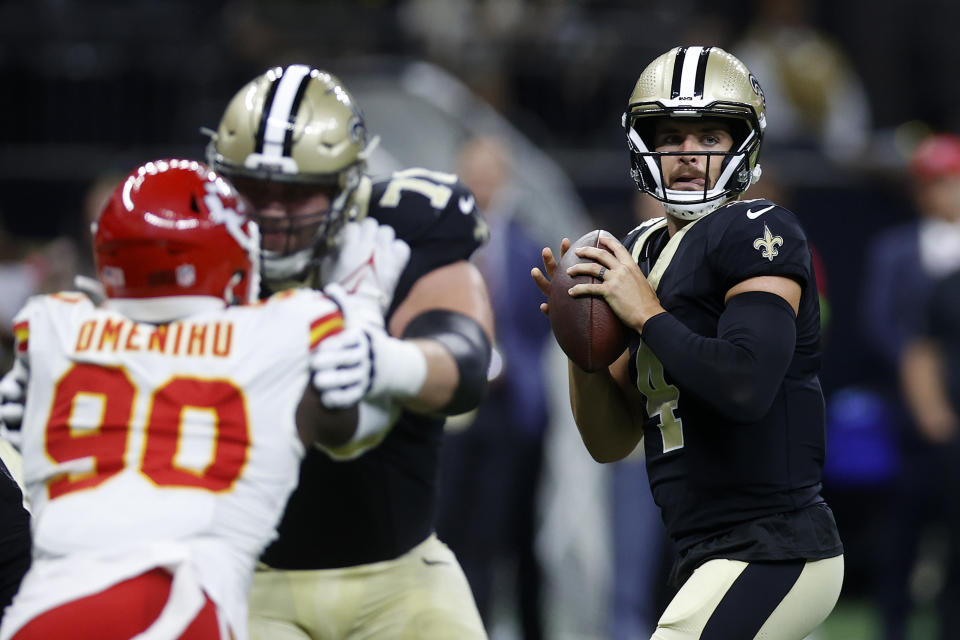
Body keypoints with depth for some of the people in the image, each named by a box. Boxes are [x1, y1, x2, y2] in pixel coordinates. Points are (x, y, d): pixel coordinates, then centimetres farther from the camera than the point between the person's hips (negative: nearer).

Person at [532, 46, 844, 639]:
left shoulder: (758, 234, -10)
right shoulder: (645, 250, 15)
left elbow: (746, 385, -26)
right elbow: (610, 442, 16)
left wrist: (647, 315, -15)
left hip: (772, 557, -9)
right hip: (709, 558, 9)